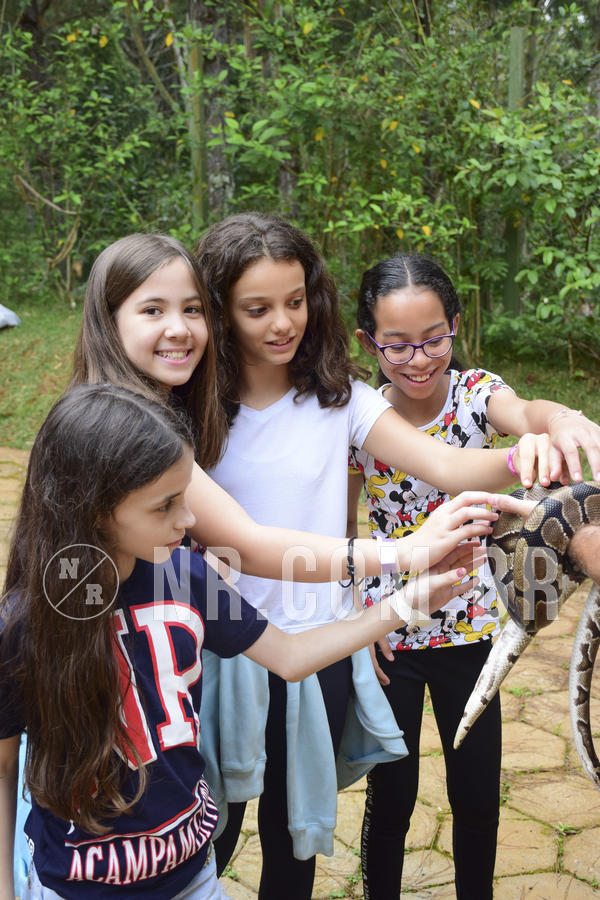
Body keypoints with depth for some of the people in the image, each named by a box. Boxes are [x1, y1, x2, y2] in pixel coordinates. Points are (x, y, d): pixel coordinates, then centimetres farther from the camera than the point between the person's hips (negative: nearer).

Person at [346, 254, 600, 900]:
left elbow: (523, 413, -35)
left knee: (477, 798, 15)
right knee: (390, 797, 13)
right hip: (386, 634, -1)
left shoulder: (475, 393, -11)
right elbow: (341, 528, -1)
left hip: (470, 628, 1)